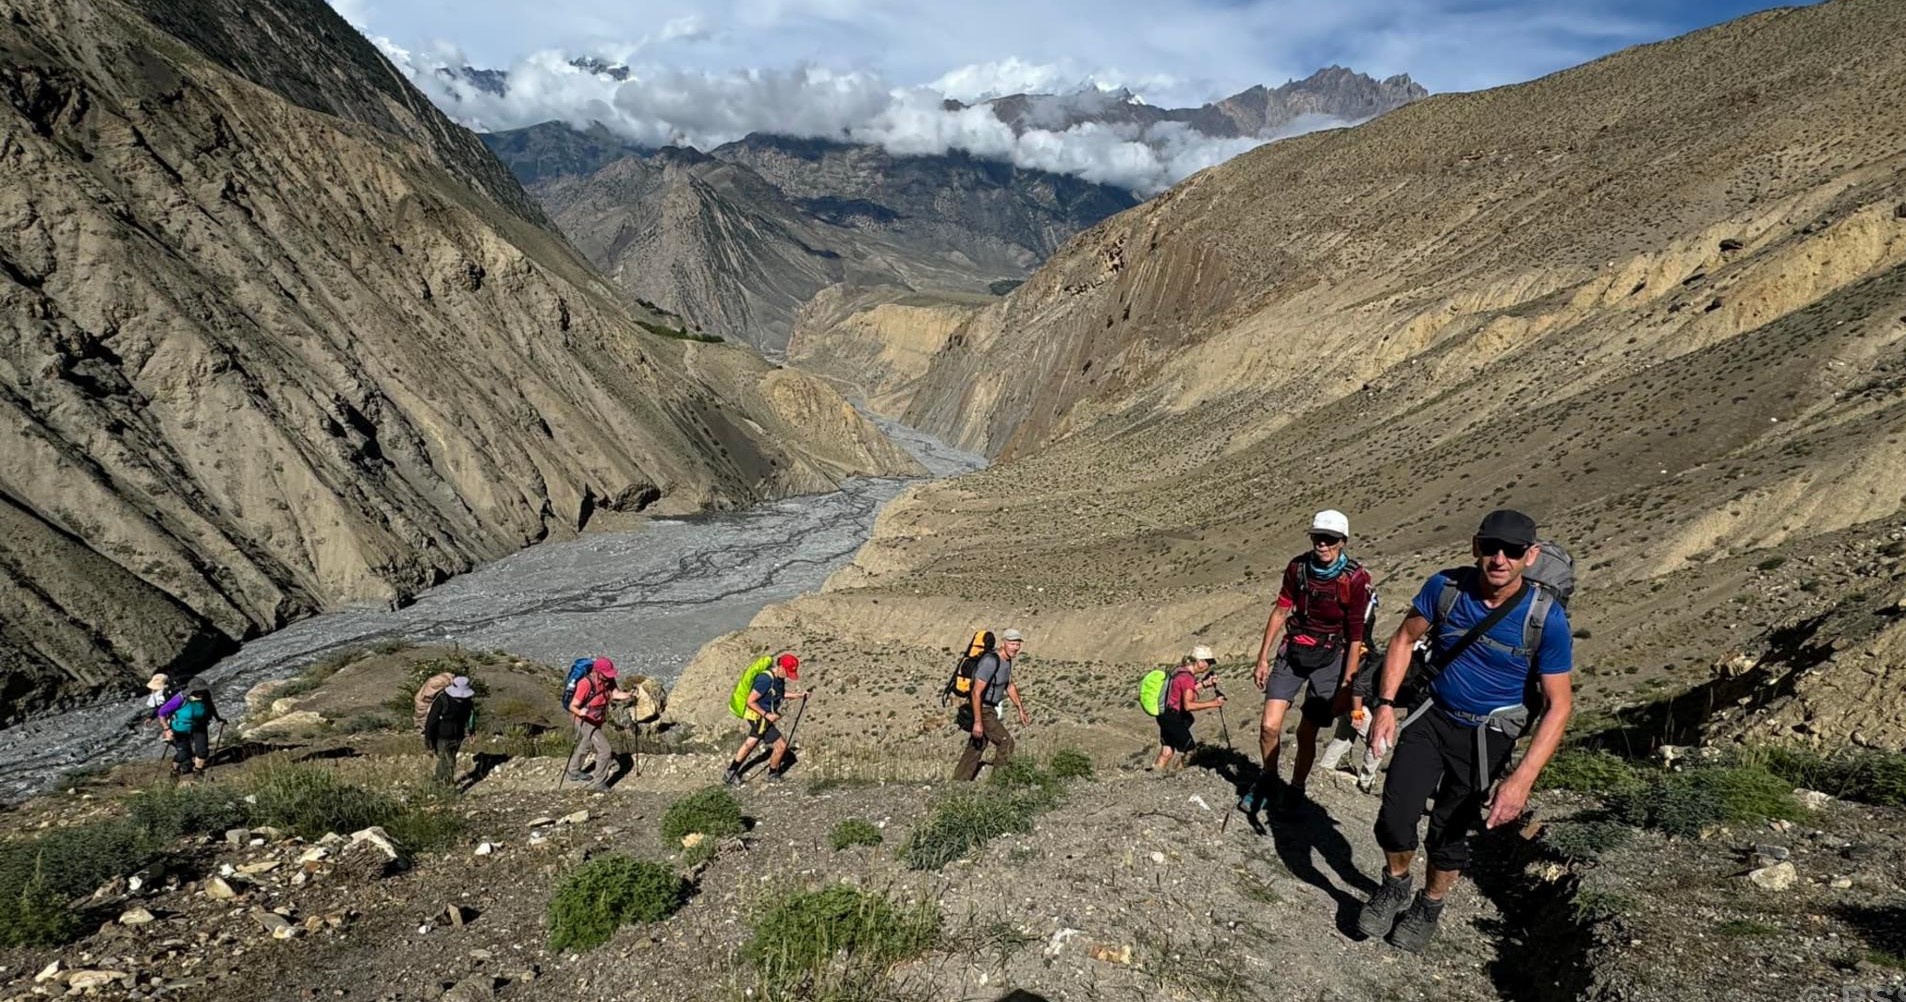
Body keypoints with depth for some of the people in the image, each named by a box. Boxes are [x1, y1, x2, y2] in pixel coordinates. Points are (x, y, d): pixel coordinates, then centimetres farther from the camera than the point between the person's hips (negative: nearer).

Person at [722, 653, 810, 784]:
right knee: (781, 745, -1)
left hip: (764, 715, 10)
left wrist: (799, 695, 1)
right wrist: (766, 715, -27)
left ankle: (731, 773, 40)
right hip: (759, 718, -10)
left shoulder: (778, 676, -4)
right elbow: (750, 701, -27)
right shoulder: (766, 679, -31)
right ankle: (773, 774, 23)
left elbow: (781, 693, 12)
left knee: (750, 744, 25)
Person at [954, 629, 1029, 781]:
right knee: (1006, 742, -8)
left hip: (989, 709, 9)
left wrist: (1021, 709, 21)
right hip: (980, 710, -9)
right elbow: (976, 692, -28)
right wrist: (977, 722, -27)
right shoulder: (990, 662, -28)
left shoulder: (1006, 660, 3)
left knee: (976, 749, 14)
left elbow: (1009, 686, 20)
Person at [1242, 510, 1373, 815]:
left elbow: (1356, 637, -11)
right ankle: (1267, 777, 18)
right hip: (1293, 652, 2)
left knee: (1306, 733, 1)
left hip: (1329, 659, -2)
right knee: (1269, 725, -9)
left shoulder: (1356, 578, -15)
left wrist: (1346, 686, -11)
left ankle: (1296, 789, 25)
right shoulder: (1298, 567, -6)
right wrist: (1263, 658, 4)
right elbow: (1280, 611, 3)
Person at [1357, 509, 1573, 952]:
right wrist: (1386, 705, -8)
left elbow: (1557, 706, -17)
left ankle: (1429, 907, 37)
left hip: (1487, 735, -1)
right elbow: (1404, 639, 2)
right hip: (1434, 717, 2)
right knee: (1395, 817, -10)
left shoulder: (1546, 618, -22)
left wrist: (1522, 780, -25)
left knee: (1451, 832, 8)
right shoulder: (1446, 586, -15)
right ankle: (1395, 888, 21)